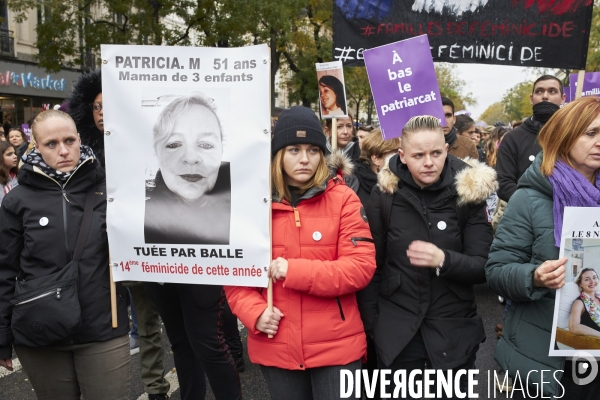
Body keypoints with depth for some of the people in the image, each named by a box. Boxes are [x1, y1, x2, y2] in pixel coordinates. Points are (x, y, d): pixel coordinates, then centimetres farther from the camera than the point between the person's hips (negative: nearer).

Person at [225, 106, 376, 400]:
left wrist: (293, 271, -19)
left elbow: (362, 267, -12)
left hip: (336, 345, -2)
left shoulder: (343, 199, -6)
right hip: (275, 346, 2)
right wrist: (254, 311, -12)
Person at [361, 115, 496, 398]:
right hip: (395, 331, 0)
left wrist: (443, 260, -27)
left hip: (454, 331, 0)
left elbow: (484, 268, -8)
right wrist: (369, 324, -1)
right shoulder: (384, 195, -7)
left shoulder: (468, 194, -7)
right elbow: (373, 266, -1)